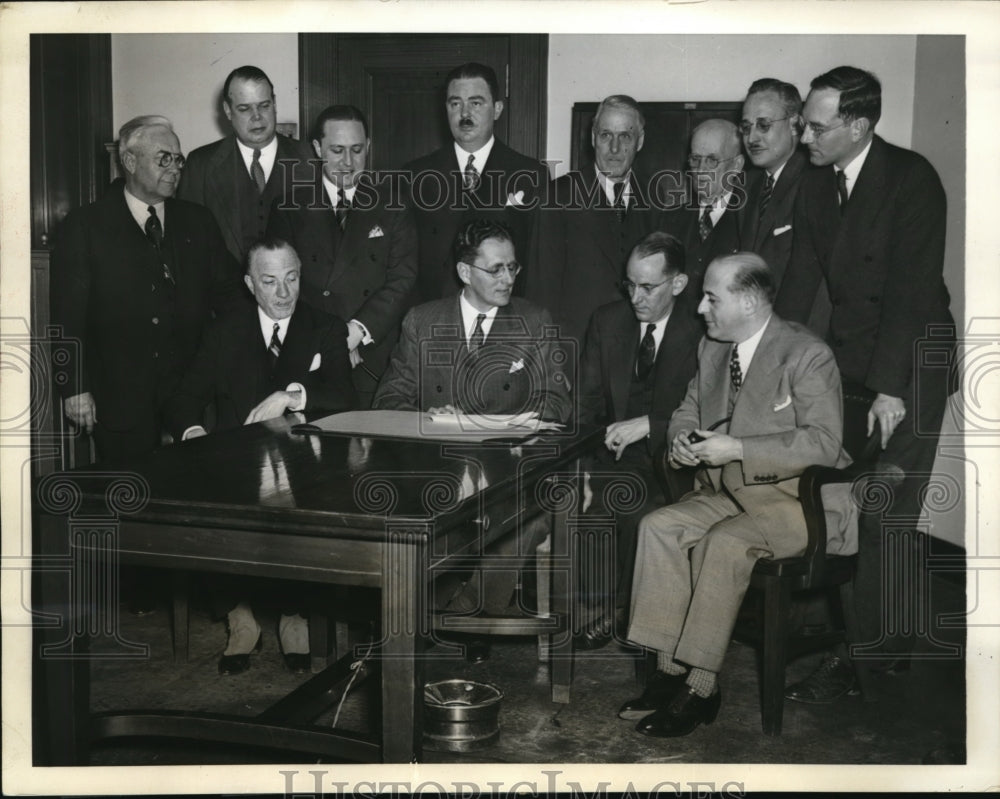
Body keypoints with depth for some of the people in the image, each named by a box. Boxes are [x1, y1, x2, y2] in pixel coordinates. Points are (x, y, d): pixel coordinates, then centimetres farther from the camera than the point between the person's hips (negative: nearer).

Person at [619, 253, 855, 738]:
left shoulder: (807, 355, -12)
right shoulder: (711, 349, 11)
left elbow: (822, 442, -19)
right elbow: (688, 409, 24)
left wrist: (737, 449, -25)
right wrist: (682, 439, -2)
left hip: (795, 499, -7)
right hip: (727, 493, 7)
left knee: (725, 544, -33)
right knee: (658, 526, -18)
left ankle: (701, 688, -22)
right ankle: (669, 669, -16)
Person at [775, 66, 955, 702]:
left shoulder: (912, 179, -13)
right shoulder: (817, 181, 7)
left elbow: (913, 288, -19)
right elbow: (803, 277, 7)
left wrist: (890, 386, -23)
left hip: (910, 359, -6)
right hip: (848, 355, 6)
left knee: (885, 514, -5)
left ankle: (866, 654, 3)